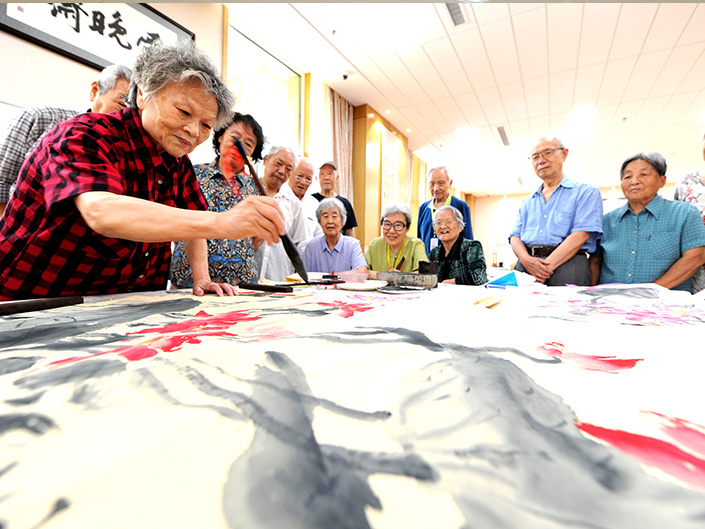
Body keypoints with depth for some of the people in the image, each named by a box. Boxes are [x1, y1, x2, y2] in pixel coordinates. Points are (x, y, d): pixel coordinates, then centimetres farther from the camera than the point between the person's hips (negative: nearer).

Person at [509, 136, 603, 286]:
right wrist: (526, 260, -10)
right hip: (525, 268, 3)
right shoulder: (527, 202, 22)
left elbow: (581, 235, -5)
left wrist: (547, 266, -16)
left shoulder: (586, 192, 9)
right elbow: (515, 236, 12)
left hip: (566, 265, -3)